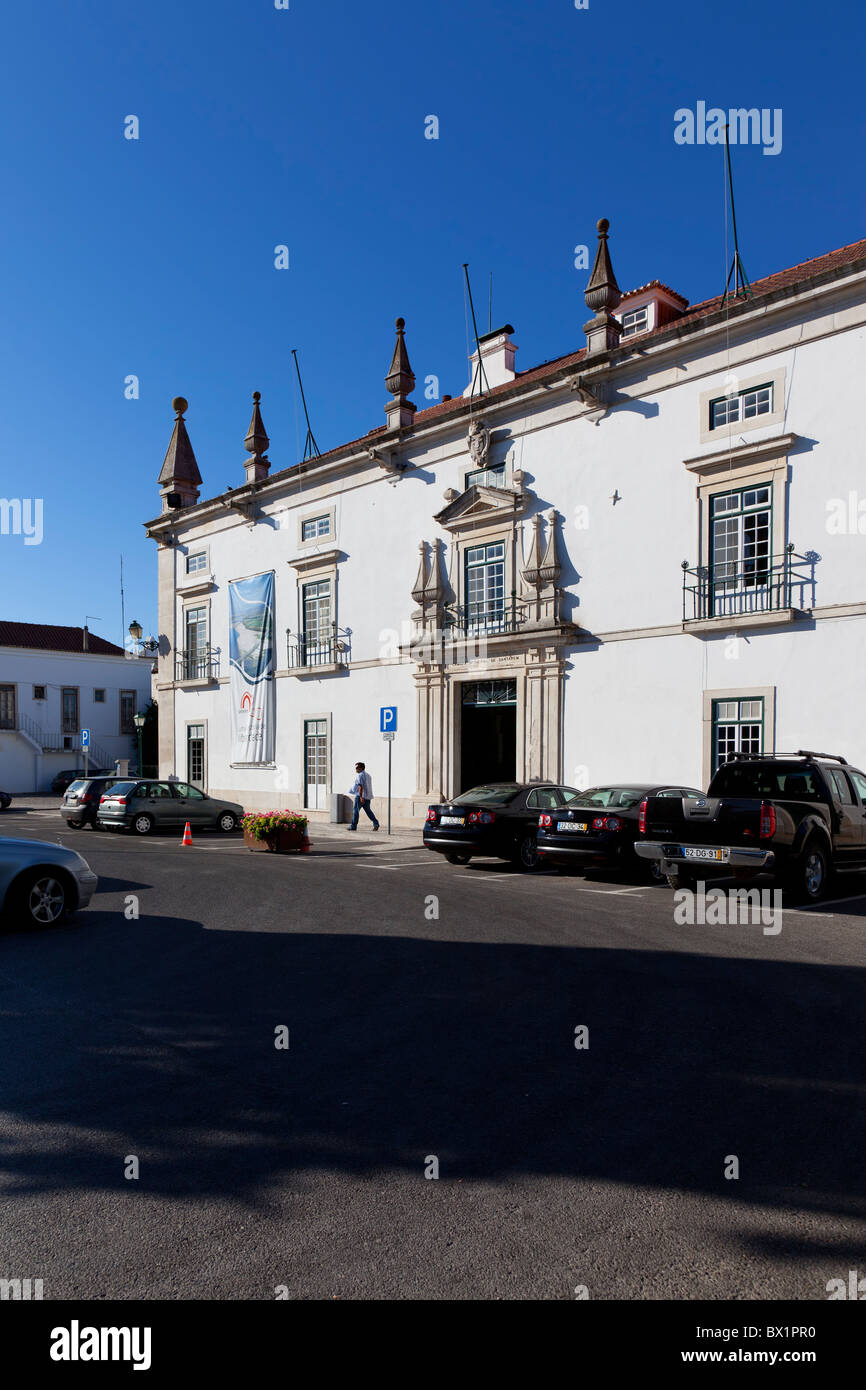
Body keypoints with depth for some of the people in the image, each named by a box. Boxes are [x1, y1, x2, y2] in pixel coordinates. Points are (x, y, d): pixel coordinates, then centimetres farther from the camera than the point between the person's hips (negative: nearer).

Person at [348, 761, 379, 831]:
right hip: (368, 796, 8)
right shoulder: (368, 775, 17)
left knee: (356, 810, -1)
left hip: (360, 796, -8)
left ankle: (353, 826, 1)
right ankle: (376, 823, -1)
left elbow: (360, 786, -20)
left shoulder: (359, 775, -10)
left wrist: (361, 797, -25)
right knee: (368, 810, 12)